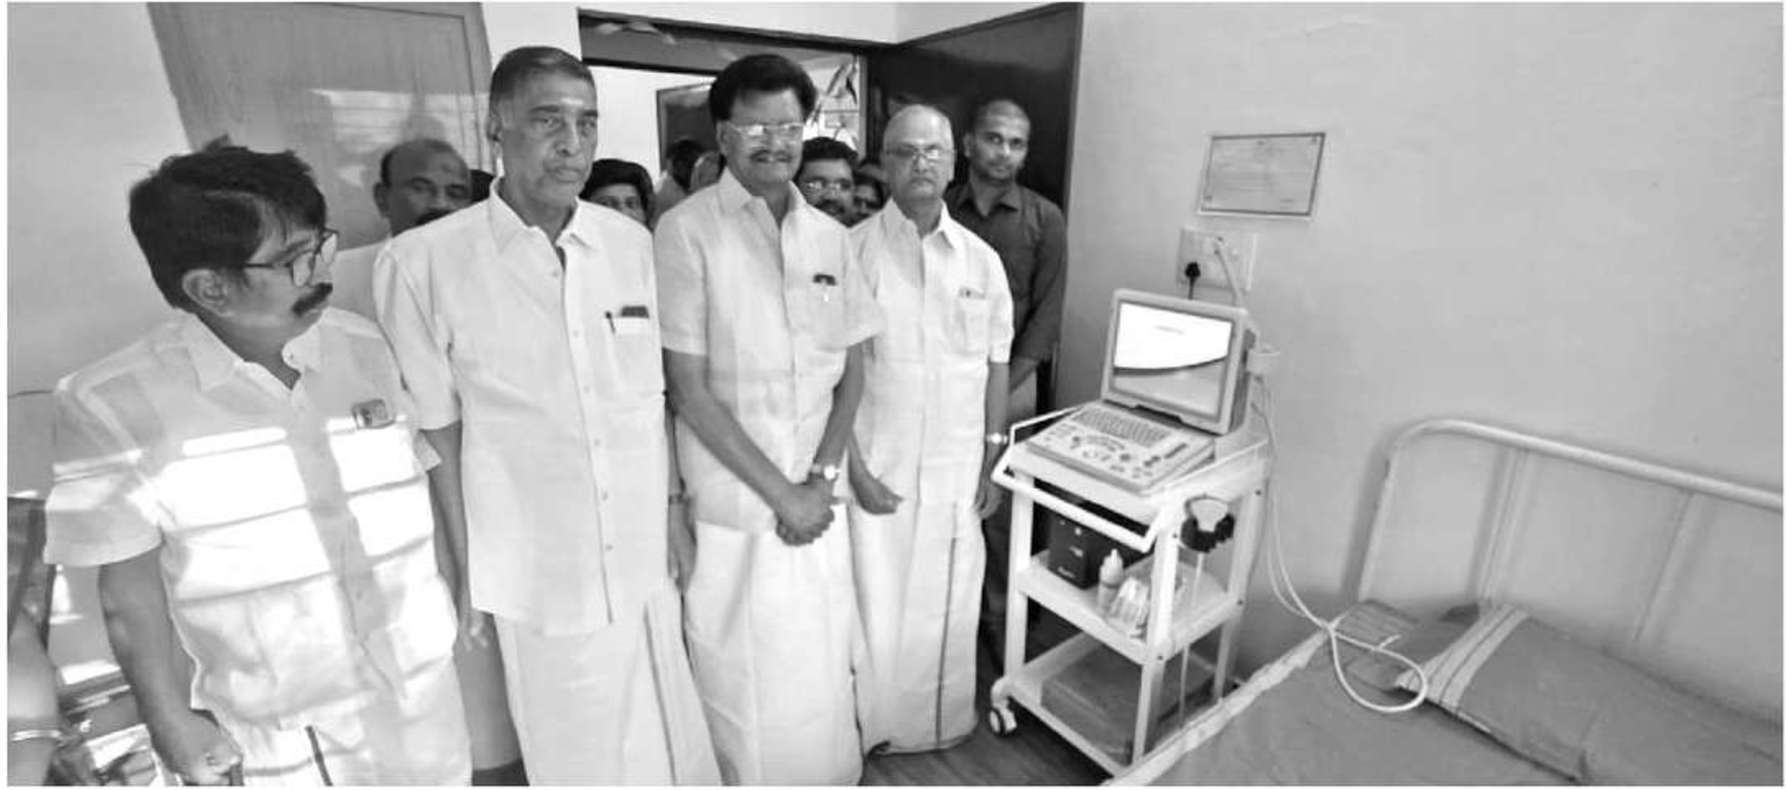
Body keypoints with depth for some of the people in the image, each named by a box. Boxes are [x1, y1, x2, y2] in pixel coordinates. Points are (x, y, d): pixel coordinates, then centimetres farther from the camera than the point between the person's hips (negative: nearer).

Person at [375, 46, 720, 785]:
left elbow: (651, 397, 5)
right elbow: (438, 435, -4)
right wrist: (466, 577, 1)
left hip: (646, 557, 3)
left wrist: (677, 512, 7)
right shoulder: (422, 262, -11)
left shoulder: (631, 242, -2)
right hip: (539, 575, -2)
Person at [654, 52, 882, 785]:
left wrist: (821, 477, -5)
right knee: (746, 678, 13)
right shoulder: (686, 231, -10)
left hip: (818, 499, 4)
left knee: (824, 666, 18)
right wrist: (780, 493, -13)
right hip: (734, 503, -4)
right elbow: (689, 389, -13)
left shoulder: (829, 236, 4)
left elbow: (852, 367, 6)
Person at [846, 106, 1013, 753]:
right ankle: (876, 728, 36)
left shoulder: (981, 259, 3)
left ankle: (943, 722, 40)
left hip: (957, 472, 3)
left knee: (950, 607, 15)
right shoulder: (852, 251, -7)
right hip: (878, 470, -2)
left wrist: (991, 466, 6)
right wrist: (856, 470, -11)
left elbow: (995, 368, 7)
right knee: (878, 608, 10)